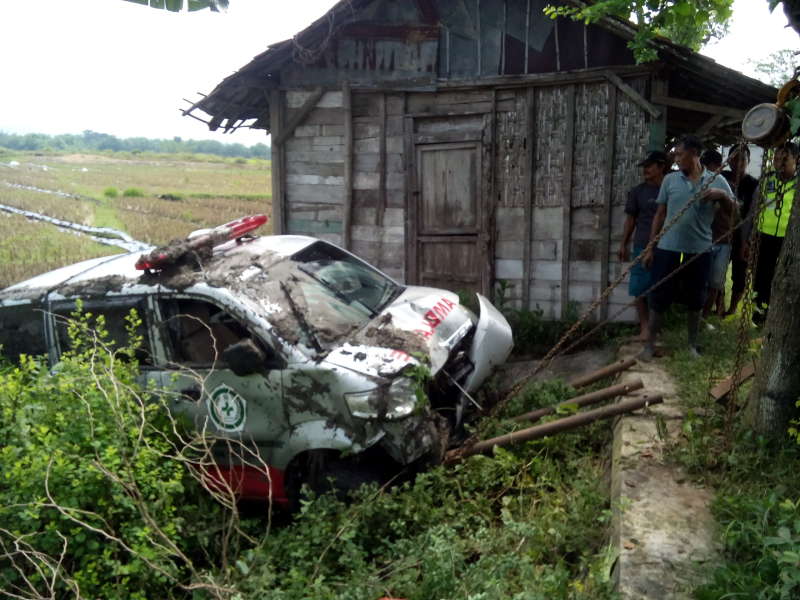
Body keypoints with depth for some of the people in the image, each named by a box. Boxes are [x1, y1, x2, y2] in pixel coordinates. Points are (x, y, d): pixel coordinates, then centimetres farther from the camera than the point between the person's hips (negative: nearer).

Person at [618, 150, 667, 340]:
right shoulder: (637, 192, 3)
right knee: (640, 289, -1)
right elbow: (630, 219, 6)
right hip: (642, 246, 0)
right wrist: (623, 244, 3)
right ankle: (644, 327, 8)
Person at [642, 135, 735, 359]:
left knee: (695, 299, 11)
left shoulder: (717, 180, 1)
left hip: (699, 250, 1)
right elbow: (660, 215, 6)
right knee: (659, 297, 2)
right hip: (667, 248, 0)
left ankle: (692, 344, 26)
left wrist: (722, 195, -19)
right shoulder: (670, 179, 2)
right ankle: (650, 343, 14)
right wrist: (650, 247, 4)